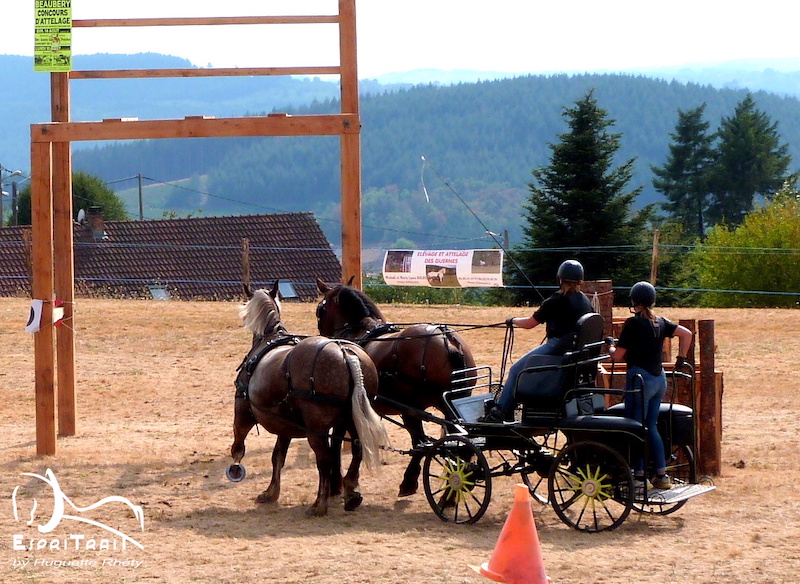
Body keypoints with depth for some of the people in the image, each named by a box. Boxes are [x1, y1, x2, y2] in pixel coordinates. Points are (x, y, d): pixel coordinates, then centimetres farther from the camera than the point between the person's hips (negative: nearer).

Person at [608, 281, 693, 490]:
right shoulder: (660, 322, 8)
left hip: (640, 377, -7)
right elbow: (686, 333, 9)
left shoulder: (633, 323, -12)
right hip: (659, 377, 7)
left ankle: (639, 476, -2)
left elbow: (618, 356, -10)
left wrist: (610, 348, 11)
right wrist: (681, 358, 15)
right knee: (651, 427, 14)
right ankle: (662, 475, 11)